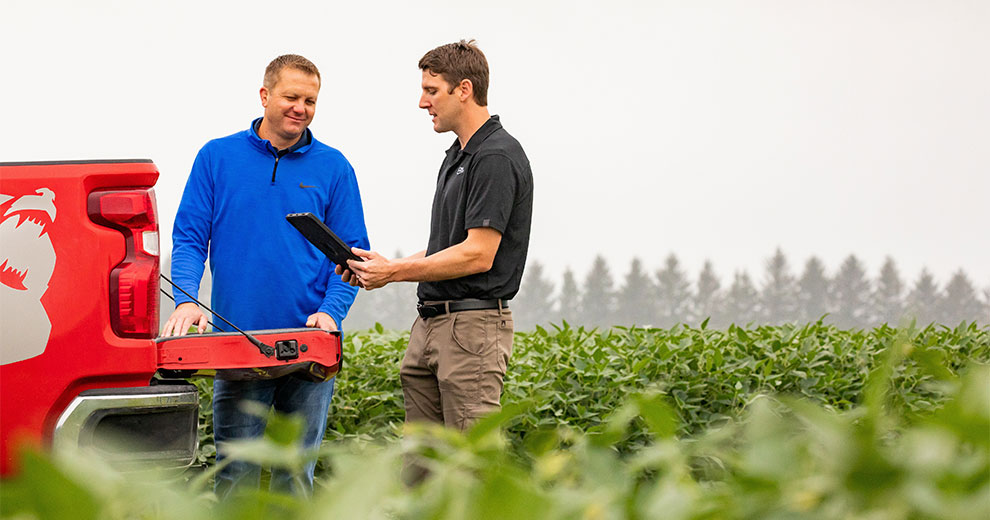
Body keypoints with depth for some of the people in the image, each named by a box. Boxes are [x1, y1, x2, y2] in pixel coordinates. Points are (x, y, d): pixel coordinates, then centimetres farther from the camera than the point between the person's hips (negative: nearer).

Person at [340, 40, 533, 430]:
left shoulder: (497, 157, -13)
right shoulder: (458, 156, 19)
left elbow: (478, 255, -20)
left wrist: (394, 273, -15)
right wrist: (385, 266, 9)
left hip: (473, 326, -10)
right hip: (430, 324, 10)